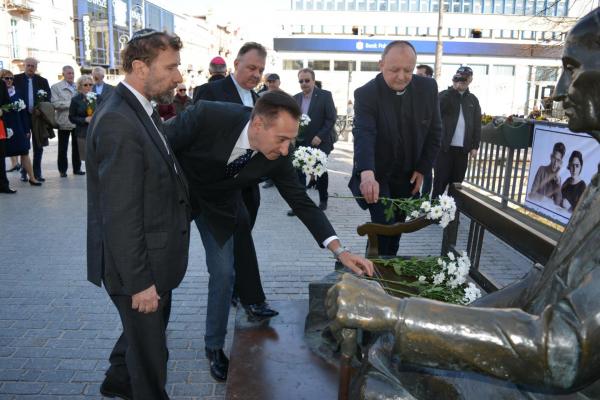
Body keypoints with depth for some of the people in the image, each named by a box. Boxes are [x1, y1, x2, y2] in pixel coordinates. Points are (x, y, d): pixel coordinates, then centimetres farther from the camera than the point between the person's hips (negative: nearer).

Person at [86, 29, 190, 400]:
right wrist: (139, 281, -21)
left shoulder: (141, 109, 5)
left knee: (147, 331, 29)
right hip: (138, 266, -9)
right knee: (150, 347, 12)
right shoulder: (117, 122, -25)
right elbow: (119, 215, -25)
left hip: (154, 258, 10)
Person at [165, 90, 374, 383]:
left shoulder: (278, 156, -24)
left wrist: (340, 251, -22)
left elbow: (301, 201, -16)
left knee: (223, 273, 0)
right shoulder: (208, 116, -37)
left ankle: (214, 346, 22)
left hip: (218, 204, 2)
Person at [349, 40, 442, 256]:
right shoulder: (366, 94, -21)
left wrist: (423, 168, -3)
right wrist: (367, 174, -52)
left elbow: (434, 132, 3)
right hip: (377, 175, -4)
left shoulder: (428, 88, -7)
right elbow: (364, 134, -36)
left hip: (407, 176, 4)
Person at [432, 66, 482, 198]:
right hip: (444, 146, -3)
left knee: (457, 181, 7)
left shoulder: (473, 99, 11)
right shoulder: (444, 95, 2)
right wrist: (452, 90, -16)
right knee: (441, 180, -1)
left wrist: (475, 146, 4)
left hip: (463, 148, 3)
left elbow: (477, 125, 11)